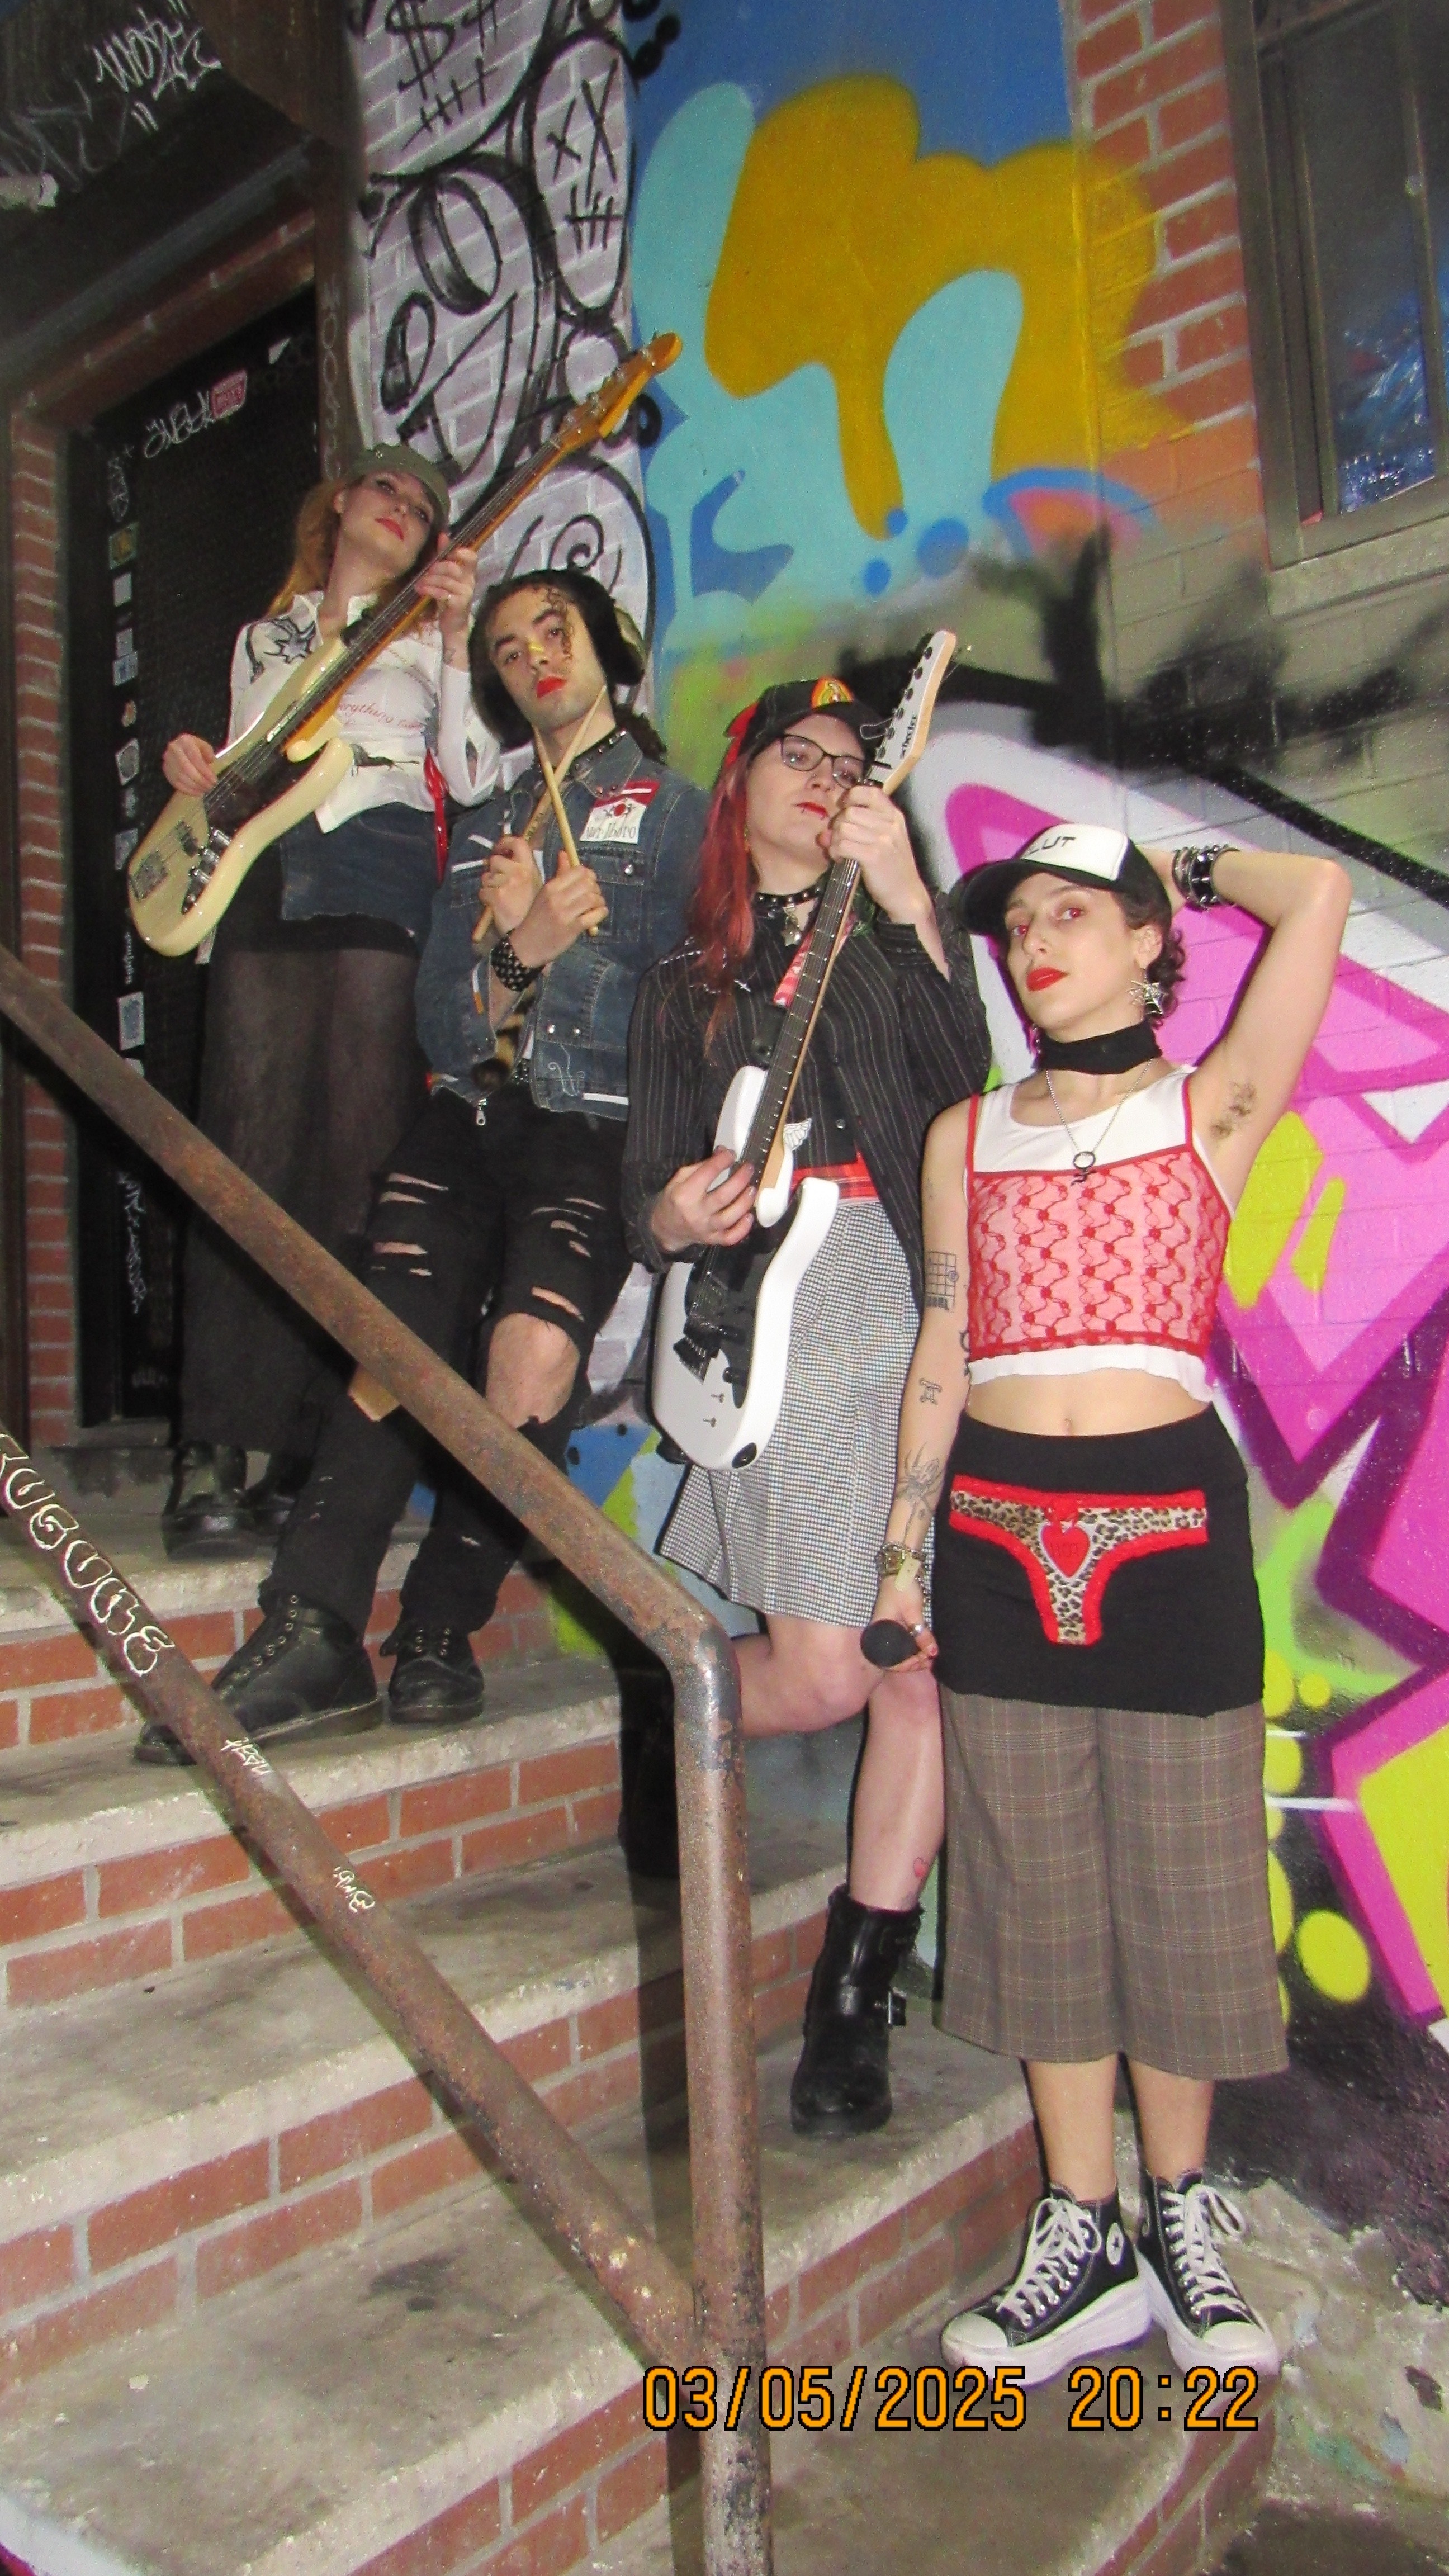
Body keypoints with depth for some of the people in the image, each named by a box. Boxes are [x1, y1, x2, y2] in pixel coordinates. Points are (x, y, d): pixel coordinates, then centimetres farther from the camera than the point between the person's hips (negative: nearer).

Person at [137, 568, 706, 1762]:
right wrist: (516, 939, -5)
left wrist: (532, 950, -2)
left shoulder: (672, 808, 11)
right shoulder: (485, 828, 25)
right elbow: (445, 1028, 13)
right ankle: (313, 1634, -14)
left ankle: (440, 1630, -9)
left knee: (534, 1350, -25)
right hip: (468, 1121, 4)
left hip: (596, 1133, -4)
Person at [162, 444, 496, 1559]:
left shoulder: (423, 635, 17)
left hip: (381, 890, -2)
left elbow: (470, 778, 2)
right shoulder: (264, 639, 27)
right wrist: (195, 768, 5)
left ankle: (326, 1454, -5)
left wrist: (455, 637, -6)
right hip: (265, 885, 3)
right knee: (248, 1158, -7)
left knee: (356, 1169, -9)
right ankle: (215, 1451, -7)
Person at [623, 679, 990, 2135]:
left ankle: (852, 2006, 14)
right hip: (772, 1327, 0)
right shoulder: (686, 984, 18)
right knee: (826, 1673, -11)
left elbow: (966, 1079, -6)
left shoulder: (885, 937, 14)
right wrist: (673, 1218, -11)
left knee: (922, 1666, -2)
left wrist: (901, 896, -13)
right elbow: (645, 1189, 11)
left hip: (916, 1315, 1)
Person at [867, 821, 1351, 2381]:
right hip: (1000, 1526, 3)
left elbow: (1319, 894, -9)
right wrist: (901, 1548, 6)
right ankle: (1083, 2239, 23)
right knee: (1037, 1886, 8)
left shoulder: (1212, 1110, 3)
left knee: (1177, 1874, 6)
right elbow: (940, 1351, 10)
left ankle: (1180, 2216, 28)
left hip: (1167, 1516, -2)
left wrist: (1185, 866, 9)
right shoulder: (966, 1135, 11)